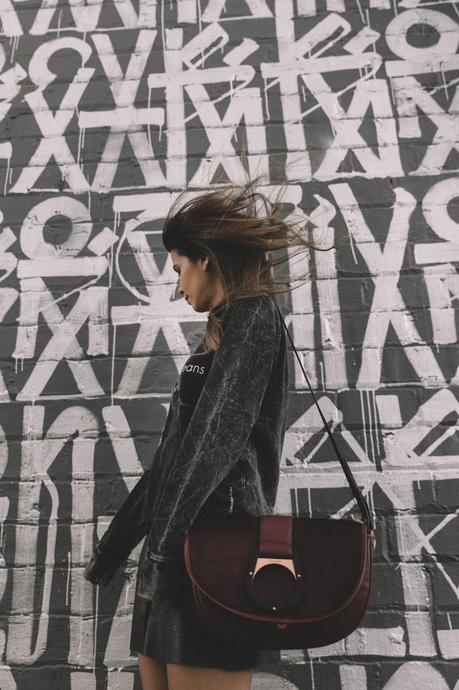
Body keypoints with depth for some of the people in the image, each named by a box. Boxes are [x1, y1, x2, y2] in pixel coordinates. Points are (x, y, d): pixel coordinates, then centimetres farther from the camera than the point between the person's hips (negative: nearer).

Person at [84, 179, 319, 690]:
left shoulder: (254, 317, -5)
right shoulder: (219, 336, 21)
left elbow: (219, 437, -17)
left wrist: (167, 544, -20)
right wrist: (114, 545, 23)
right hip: (175, 543, 9)